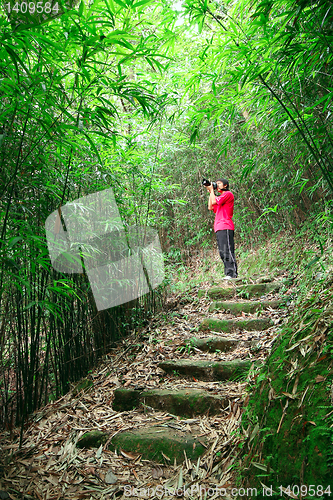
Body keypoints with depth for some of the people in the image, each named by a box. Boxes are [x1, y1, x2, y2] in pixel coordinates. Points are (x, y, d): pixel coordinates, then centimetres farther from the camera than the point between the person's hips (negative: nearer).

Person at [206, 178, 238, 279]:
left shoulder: (228, 194, 1)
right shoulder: (220, 197, 29)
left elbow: (214, 202, -9)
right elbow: (210, 207, 23)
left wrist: (211, 190, 6)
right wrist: (210, 193, 22)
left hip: (225, 227, -10)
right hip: (219, 228, 10)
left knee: (227, 251, -14)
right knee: (222, 253, 5)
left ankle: (232, 273, -16)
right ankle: (228, 274, 6)